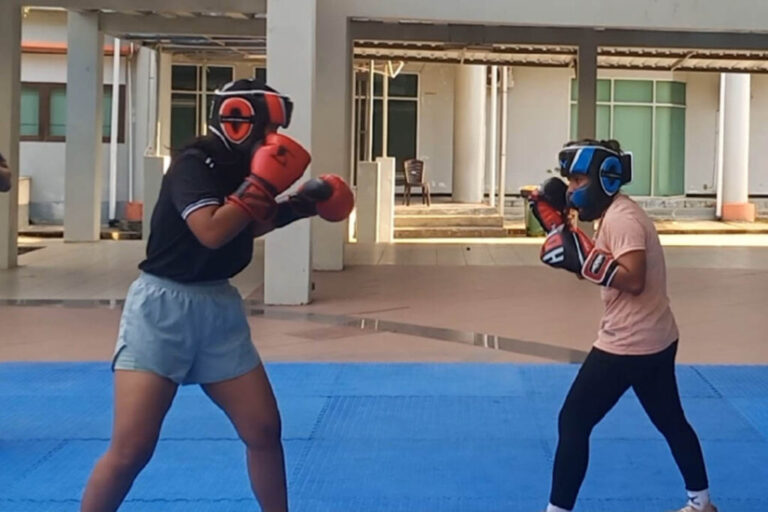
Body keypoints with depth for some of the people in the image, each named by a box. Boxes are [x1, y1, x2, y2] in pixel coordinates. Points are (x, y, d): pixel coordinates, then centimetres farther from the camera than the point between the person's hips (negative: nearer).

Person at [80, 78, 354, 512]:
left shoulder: (238, 167, 7)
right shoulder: (194, 163, -16)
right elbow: (212, 231, -32)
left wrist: (299, 205, 15)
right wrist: (263, 184, -24)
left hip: (220, 306, 8)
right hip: (164, 307, -8)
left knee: (265, 429, 9)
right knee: (131, 449, -10)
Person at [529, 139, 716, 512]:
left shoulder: (621, 218, -19)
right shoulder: (617, 214, 12)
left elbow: (632, 280, -29)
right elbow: (598, 269, 12)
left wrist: (582, 254, -30)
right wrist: (559, 227, 5)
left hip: (628, 345, -11)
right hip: (655, 340, 11)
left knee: (573, 423, -3)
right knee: (671, 421, 23)